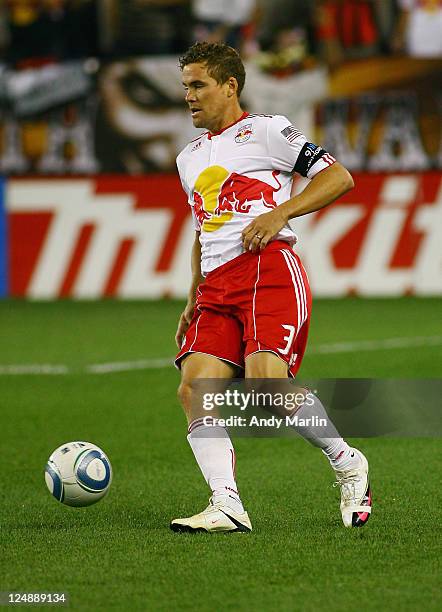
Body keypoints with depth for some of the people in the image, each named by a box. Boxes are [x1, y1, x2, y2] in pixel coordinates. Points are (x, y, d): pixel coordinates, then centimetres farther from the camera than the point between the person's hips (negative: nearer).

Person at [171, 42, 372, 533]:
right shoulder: (189, 158, 28)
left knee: (267, 382, -25)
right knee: (194, 387, -16)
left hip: (269, 268, -7)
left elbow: (339, 178, 0)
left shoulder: (264, 131, 6)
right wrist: (194, 300, 26)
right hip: (217, 284, 7)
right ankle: (227, 506, -21)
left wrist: (279, 214, -11)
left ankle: (347, 463, -2)